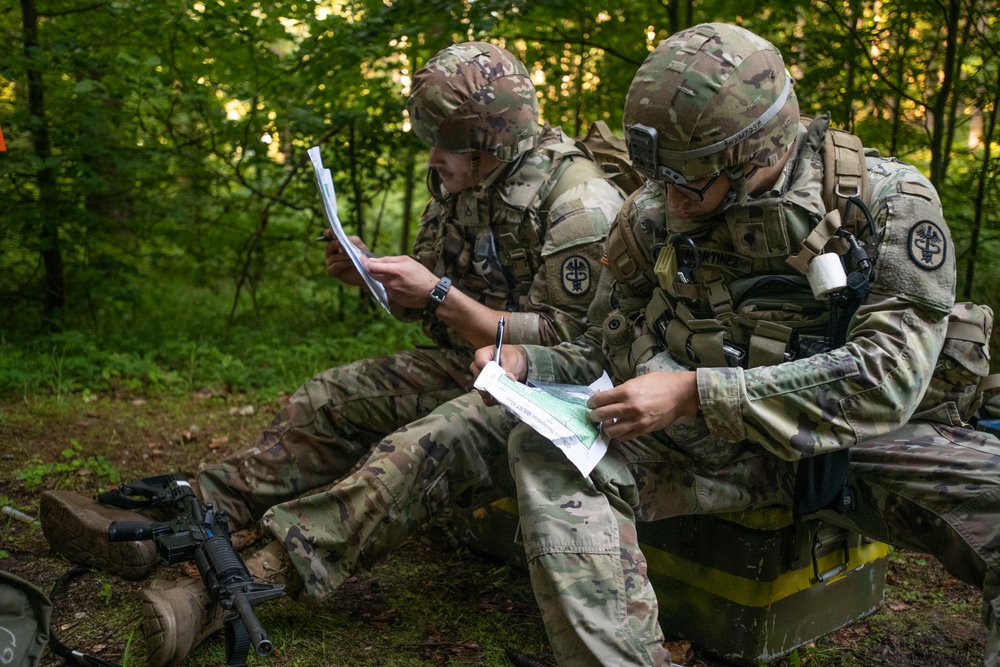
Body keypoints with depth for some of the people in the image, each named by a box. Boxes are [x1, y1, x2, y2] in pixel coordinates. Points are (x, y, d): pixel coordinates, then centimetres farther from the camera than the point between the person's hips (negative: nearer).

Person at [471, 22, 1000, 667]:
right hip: (708, 442, 2)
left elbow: (887, 378, -22)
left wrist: (693, 393, -28)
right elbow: (604, 353, 11)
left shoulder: (887, 202, -11)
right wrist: (529, 364, -12)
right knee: (542, 451, -21)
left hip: (864, 442, -1)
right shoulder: (655, 218, -1)